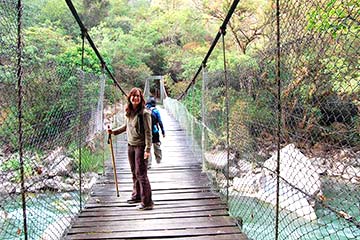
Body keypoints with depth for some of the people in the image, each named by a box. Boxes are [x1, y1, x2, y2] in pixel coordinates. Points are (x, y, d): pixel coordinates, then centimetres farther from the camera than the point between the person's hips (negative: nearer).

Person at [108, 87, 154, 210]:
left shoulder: (144, 113, -13)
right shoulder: (129, 112, 8)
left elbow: (148, 132, -15)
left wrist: (147, 149, -19)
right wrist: (113, 131, 18)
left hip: (140, 146, -7)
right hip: (130, 145, 7)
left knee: (141, 174, -6)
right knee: (134, 173, 16)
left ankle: (147, 202, 0)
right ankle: (136, 195, 32)